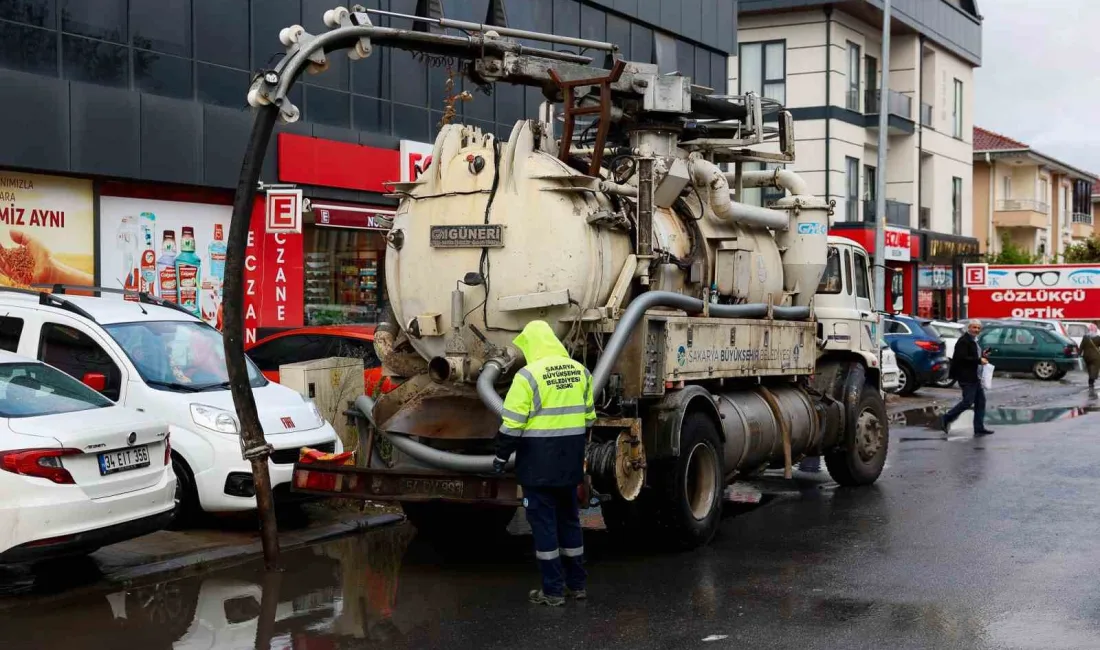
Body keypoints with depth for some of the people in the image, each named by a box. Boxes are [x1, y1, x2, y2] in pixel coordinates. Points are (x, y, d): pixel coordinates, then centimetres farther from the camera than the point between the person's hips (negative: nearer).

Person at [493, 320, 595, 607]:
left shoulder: (529, 375, -13)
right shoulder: (580, 371, 7)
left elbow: (512, 423, -14)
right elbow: (588, 417, 14)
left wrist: (501, 456, -4)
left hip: (539, 461, -6)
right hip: (570, 461, 6)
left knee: (544, 522, 1)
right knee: (569, 519, 17)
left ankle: (553, 590, 4)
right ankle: (577, 584, 23)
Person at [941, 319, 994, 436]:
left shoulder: (974, 341, 15)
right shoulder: (963, 341, -16)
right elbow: (962, 358, -24)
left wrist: (982, 355, 6)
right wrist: (979, 360, -22)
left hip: (974, 376, 10)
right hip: (966, 377, -10)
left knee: (980, 401, 8)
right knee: (968, 402, -7)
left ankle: (979, 428, 11)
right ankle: (946, 420, 7)